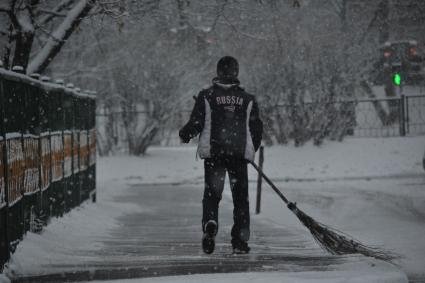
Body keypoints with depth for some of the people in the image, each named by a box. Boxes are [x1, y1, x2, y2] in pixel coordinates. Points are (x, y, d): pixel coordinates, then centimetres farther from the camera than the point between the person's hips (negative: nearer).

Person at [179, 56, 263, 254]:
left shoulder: (207, 96, -1)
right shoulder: (247, 99, 4)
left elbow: (196, 124, -3)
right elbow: (256, 129, 7)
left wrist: (184, 135, 18)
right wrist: (251, 149, 25)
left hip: (213, 152, -1)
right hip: (240, 154, 1)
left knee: (212, 193, 5)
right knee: (240, 197, 8)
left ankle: (210, 224, -23)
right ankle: (240, 241, 5)